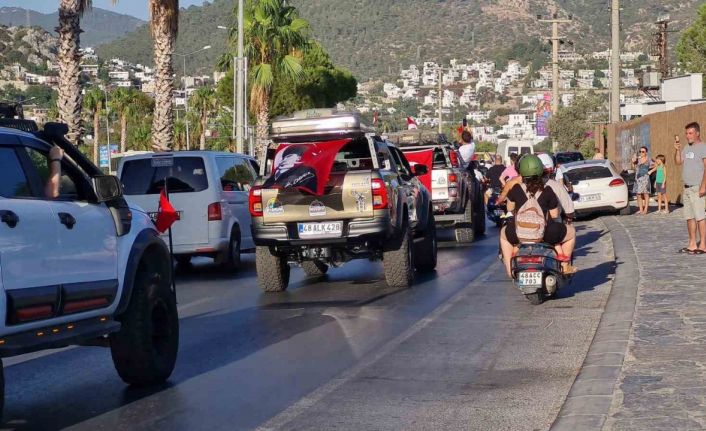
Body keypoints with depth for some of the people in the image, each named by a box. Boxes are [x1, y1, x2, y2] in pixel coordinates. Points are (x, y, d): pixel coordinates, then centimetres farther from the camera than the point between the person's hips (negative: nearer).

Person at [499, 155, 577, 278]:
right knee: (571, 232, 26)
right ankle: (565, 265, 28)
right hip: (546, 234, -2)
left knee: (504, 233, 37)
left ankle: (509, 268, 31)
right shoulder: (547, 191, -4)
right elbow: (554, 215, 2)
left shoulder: (516, 189, -2)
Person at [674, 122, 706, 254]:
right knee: (689, 217, 9)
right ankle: (692, 244, 13)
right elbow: (678, 162, 16)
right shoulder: (686, 148, 17)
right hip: (687, 188, 8)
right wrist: (677, 150, 0)